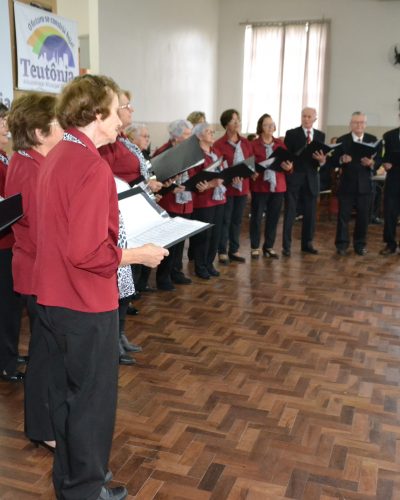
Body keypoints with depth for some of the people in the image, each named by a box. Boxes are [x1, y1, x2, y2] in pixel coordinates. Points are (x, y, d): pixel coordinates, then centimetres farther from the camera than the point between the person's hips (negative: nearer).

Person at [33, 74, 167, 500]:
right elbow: (88, 252, -27)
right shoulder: (92, 166, -22)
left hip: (53, 296, 9)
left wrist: (116, 231, 15)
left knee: (66, 391, 21)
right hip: (86, 303, -9)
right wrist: (139, 255, -14)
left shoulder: (57, 157, 8)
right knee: (93, 398, 8)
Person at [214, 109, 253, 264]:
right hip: (227, 187, -5)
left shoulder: (246, 143, 8)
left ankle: (234, 250, 22)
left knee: (237, 220, 12)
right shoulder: (219, 144, -10)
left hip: (242, 186, 5)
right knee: (225, 220, 2)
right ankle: (222, 251, 13)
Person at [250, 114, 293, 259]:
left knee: (273, 218, 8)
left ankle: (269, 247, 19)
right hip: (259, 186, -4)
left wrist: (289, 167, -11)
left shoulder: (280, 144, 11)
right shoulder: (253, 145, -3)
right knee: (256, 217, 1)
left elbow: (288, 163, 10)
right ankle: (255, 247, 13)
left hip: (277, 186, 4)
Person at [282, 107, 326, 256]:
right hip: (294, 177, -4)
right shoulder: (291, 133, -1)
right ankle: (286, 246, 5)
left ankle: (307, 243, 21)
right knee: (289, 213, 0)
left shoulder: (320, 135, 10)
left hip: (311, 178, 4)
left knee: (310, 213, 9)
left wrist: (322, 160, -17)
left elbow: (322, 157, 5)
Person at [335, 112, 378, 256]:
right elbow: (335, 160, -5)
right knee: (343, 215, 1)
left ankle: (360, 244, 18)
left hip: (365, 184, 2)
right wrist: (342, 160, -27)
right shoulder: (342, 140, 0)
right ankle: (342, 244, 10)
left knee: (363, 216, 6)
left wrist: (371, 163, -22)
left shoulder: (373, 140, 5)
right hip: (347, 183, -1)